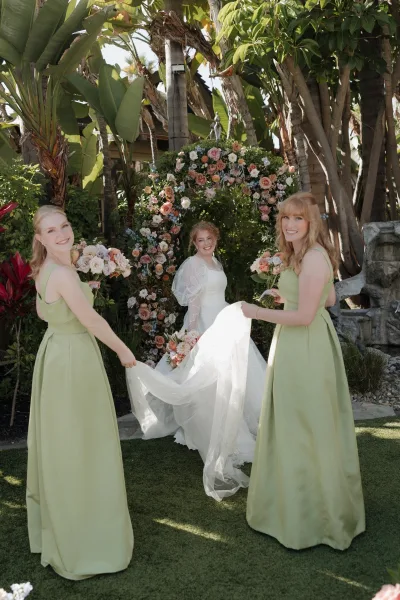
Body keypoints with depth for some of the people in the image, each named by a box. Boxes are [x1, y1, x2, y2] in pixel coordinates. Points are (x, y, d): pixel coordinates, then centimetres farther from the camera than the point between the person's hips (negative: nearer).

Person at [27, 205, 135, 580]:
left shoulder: (44, 270, 6)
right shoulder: (62, 273, -23)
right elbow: (91, 320, -20)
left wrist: (79, 286, 15)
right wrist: (123, 351, -8)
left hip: (56, 352, 9)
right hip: (73, 358, -9)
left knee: (58, 441, 20)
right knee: (78, 443, 3)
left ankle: (57, 523, 39)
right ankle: (82, 535, 19)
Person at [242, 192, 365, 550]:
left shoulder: (314, 257, -21)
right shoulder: (299, 254, 11)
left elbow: (304, 316, -24)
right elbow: (330, 299, 19)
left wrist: (259, 313, -15)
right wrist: (289, 296, 18)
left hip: (306, 349, -10)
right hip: (295, 347, 10)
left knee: (305, 428, 4)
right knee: (295, 427, 20)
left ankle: (310, 516, 22)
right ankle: (298, 502, 37)